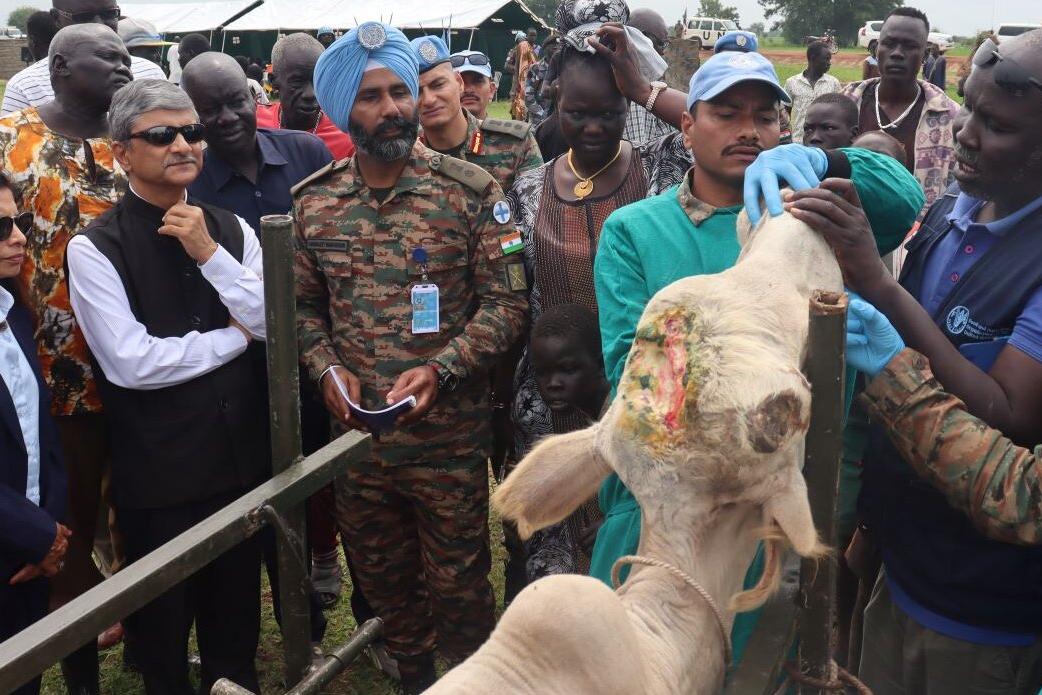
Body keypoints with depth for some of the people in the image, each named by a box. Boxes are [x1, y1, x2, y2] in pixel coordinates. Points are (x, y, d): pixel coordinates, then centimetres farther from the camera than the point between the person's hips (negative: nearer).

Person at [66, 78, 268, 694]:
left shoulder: (233, 229, 2)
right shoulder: (95, 247, -12)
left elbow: (273, 323, -7)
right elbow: (131, 362, -20)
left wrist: (209, 252, -18)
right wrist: (235, 336, -10)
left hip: (241, 453, 4)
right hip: (158, 470, -4)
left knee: (237, 610, 22)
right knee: (165, 622, 17)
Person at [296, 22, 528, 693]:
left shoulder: (472, 192, -9)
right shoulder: (313, 202, 2)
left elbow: (507, 301, -9)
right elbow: (304, 304, 10)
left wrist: (440, 369, -21)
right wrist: (327, 367, -8)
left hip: (450, 436, -3)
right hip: (356, 433, 4)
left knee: (458, 584, 11)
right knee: (382, 578, 21)